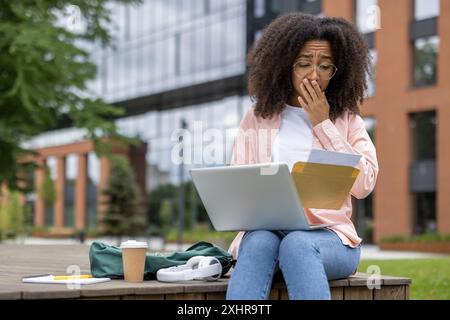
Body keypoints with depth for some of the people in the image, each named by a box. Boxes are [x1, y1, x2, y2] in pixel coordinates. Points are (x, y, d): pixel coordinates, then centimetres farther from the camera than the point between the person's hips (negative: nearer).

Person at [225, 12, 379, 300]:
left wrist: (323, 125, -1)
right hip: (264, 230, 1)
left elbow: (363, 184, -2)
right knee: (259, 243, -36)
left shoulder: (348, 121, 13)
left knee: (297, 244, -37)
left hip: (330, 236, -1)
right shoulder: (256, 119, 15)